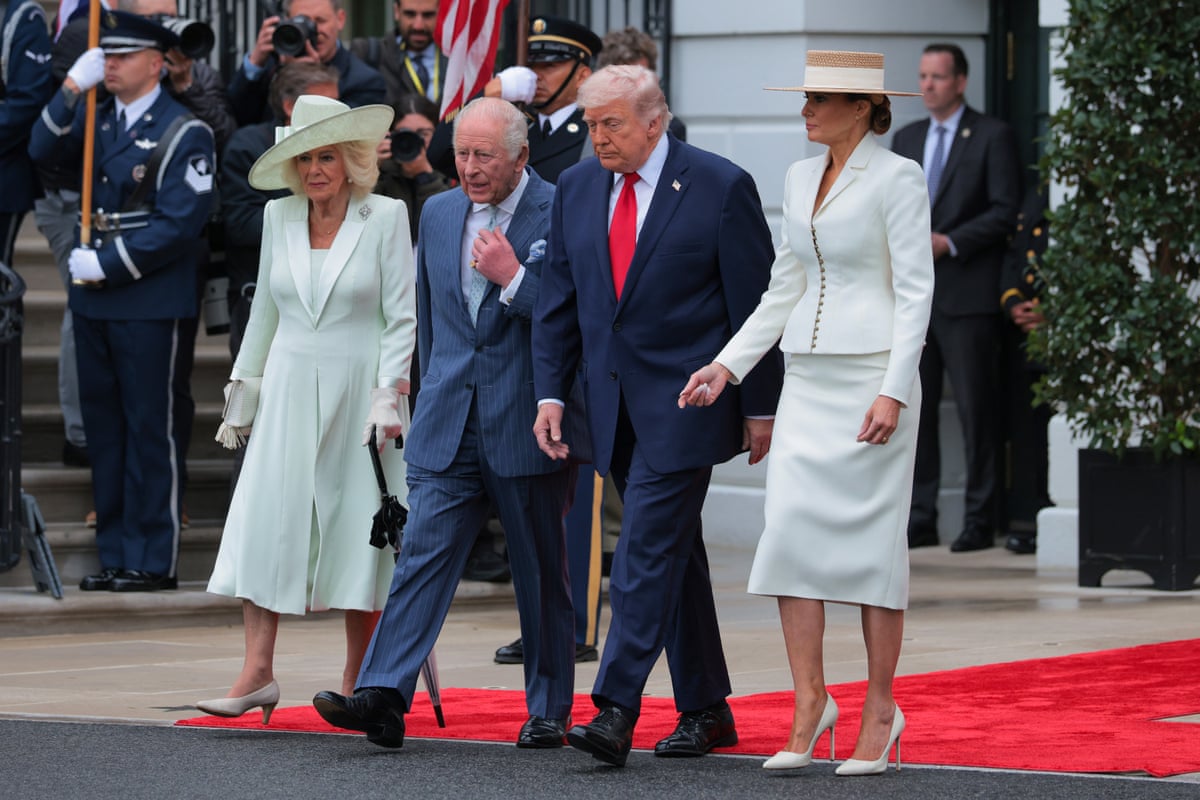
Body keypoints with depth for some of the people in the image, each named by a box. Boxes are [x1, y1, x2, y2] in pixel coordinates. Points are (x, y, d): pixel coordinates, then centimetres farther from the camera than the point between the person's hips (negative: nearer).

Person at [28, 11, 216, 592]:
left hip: (148, 303, -7)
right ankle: (115, 554, 16)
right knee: (104, 427, 9)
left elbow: (179, 223, -14)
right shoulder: (98, 118, 13)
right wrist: (73, 88, -7)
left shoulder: (182, 133, -8)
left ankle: (152, 560, 3)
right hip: (93, 300, 7)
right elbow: (43, 150, 3)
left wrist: (108, 265, -15)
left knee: (149, 429, -2)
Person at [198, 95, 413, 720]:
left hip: (358, 390, -3)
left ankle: (356, 683, 8)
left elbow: (402, 315, -4)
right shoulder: (279, 217, 8)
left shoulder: (385, 217, -3)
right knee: (264, 523, -7)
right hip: (290, 388, 3)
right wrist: (243, 388, 17)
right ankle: (257, 675, -9)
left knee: (358, 533, 0)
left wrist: (389, 394, -12)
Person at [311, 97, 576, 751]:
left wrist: (513, 277, -19)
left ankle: (548, 710, 17)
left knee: (541, 575, 7)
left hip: (526, 427, -4)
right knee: (423, 552, -8)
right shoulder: (439, 213, 12)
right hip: (448, 427, 4)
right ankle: (383, 696, -17)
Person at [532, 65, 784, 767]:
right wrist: (551, 393, 3)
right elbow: (559, 301, 12)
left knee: (648, 549, -14)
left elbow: (755, 305, -5)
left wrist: (760, 408, -4)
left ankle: (616, 713, -19)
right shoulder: (577, 188, 8)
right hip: (616, 404, 6)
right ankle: (706, 710, 19)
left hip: (686, 401, -6)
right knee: (672, 552, 12)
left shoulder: (721, 187, -7)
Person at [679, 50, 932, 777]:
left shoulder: (897, 178, -7)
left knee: (871, 542, -2)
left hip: (873, 377, -6)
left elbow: (916, 291, -11)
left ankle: (879, 712, 6)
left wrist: (894, 392, -19)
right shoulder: (802, 178, 14)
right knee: (791, 533, -4)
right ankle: (811, 703, 1)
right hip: (808, 380, 6)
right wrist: (728, 367, 10)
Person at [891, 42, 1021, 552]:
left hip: (967, 295, -6)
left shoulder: (992, 136, 0)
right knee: (913, 408, 5)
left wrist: (950, 242, -15)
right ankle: (920, 519, 9)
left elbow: (1005, 211, -6)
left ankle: (979, 521, 0)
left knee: (975, 409, -4)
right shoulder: (906, 138, 17)